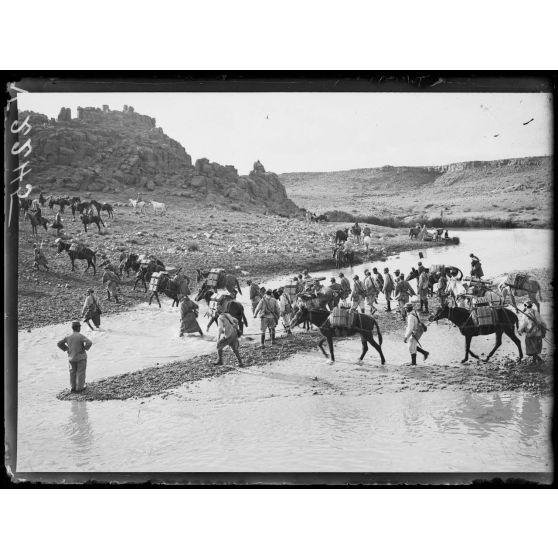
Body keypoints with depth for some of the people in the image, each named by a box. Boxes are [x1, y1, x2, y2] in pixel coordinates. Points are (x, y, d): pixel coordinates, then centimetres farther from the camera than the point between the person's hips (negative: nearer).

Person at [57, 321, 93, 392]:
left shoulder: (68, 336, -3)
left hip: (71, 358, 5)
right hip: (81, 357, -5)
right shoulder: (80, 336, -18)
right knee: (80, 373, 8)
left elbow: (59, 344, 5)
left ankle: (73, 387, 24)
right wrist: (85, 348, -12)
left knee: (73, 372, 18)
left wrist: (66, 349, 8)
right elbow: (89, 343, -29)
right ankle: (79, 388, 14)